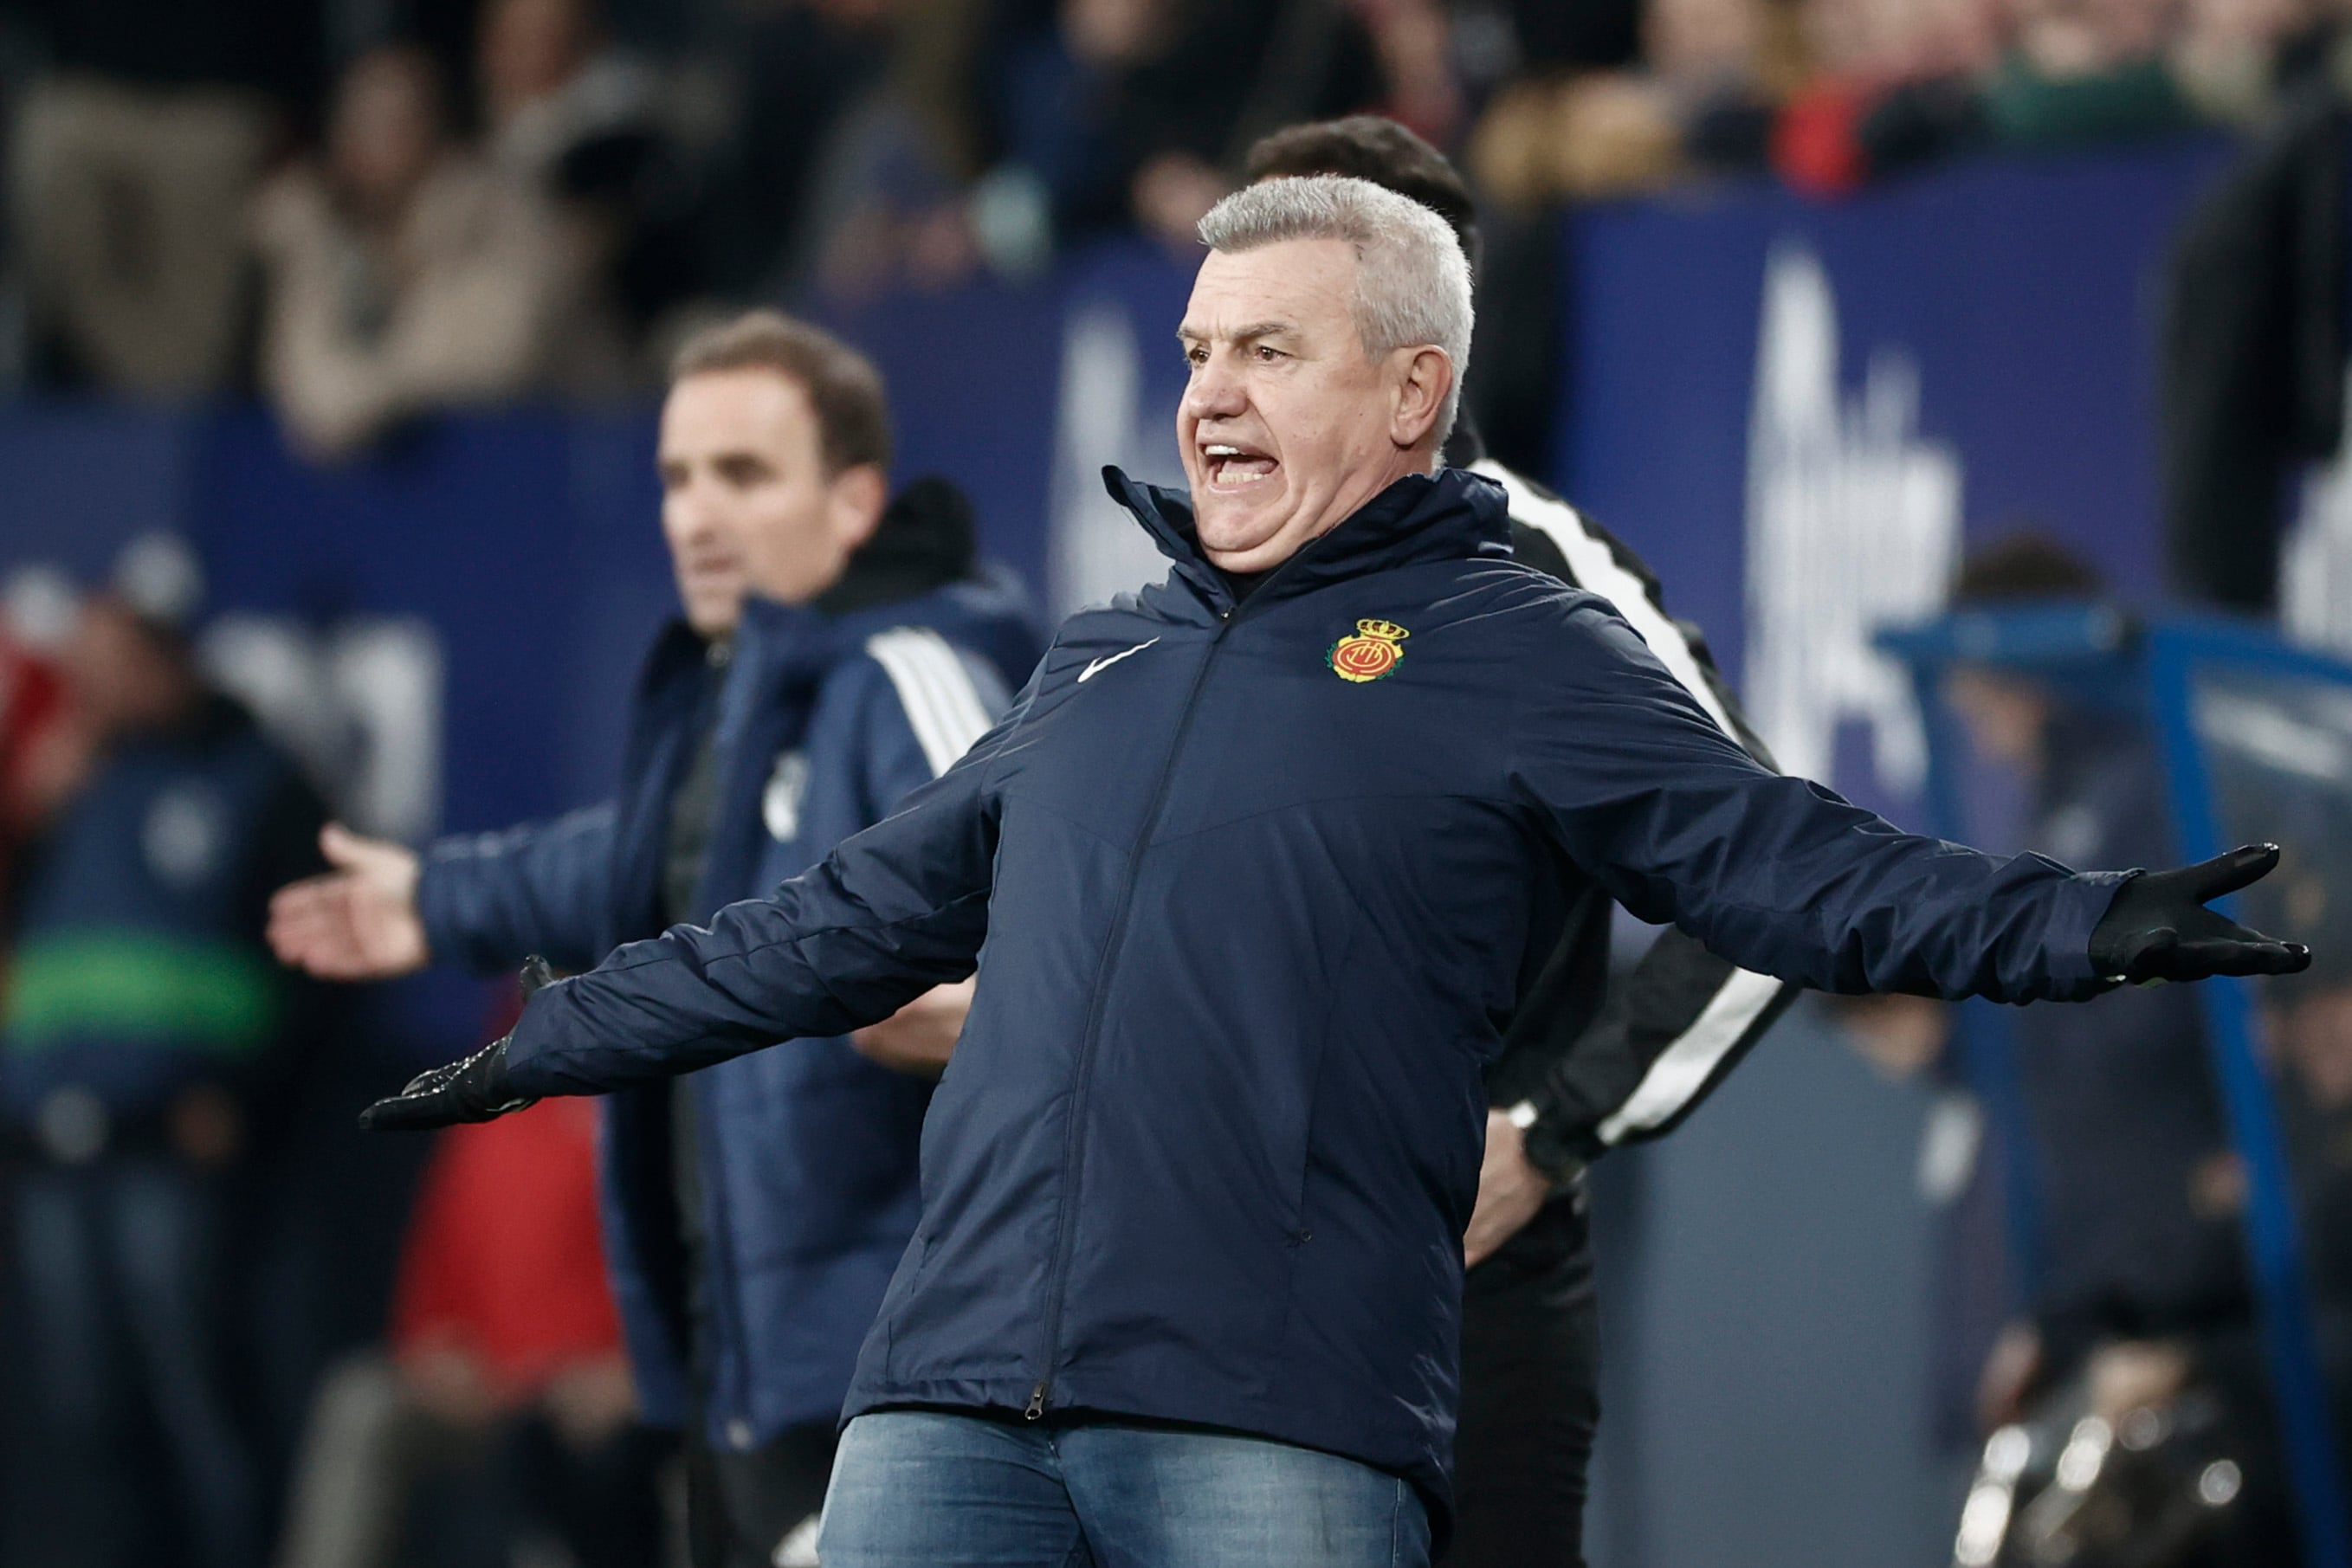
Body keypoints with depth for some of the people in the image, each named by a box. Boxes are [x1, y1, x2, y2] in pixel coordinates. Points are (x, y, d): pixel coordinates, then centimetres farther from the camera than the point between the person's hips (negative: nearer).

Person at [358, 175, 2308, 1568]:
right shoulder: (1104, 661, 25)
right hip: (950, 1405, 5)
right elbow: (851, 921, 34)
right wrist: (558, 1042, 38)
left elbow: (1789, 862, -1)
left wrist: (2074, 929, -17)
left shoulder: (1523, 655, 8)